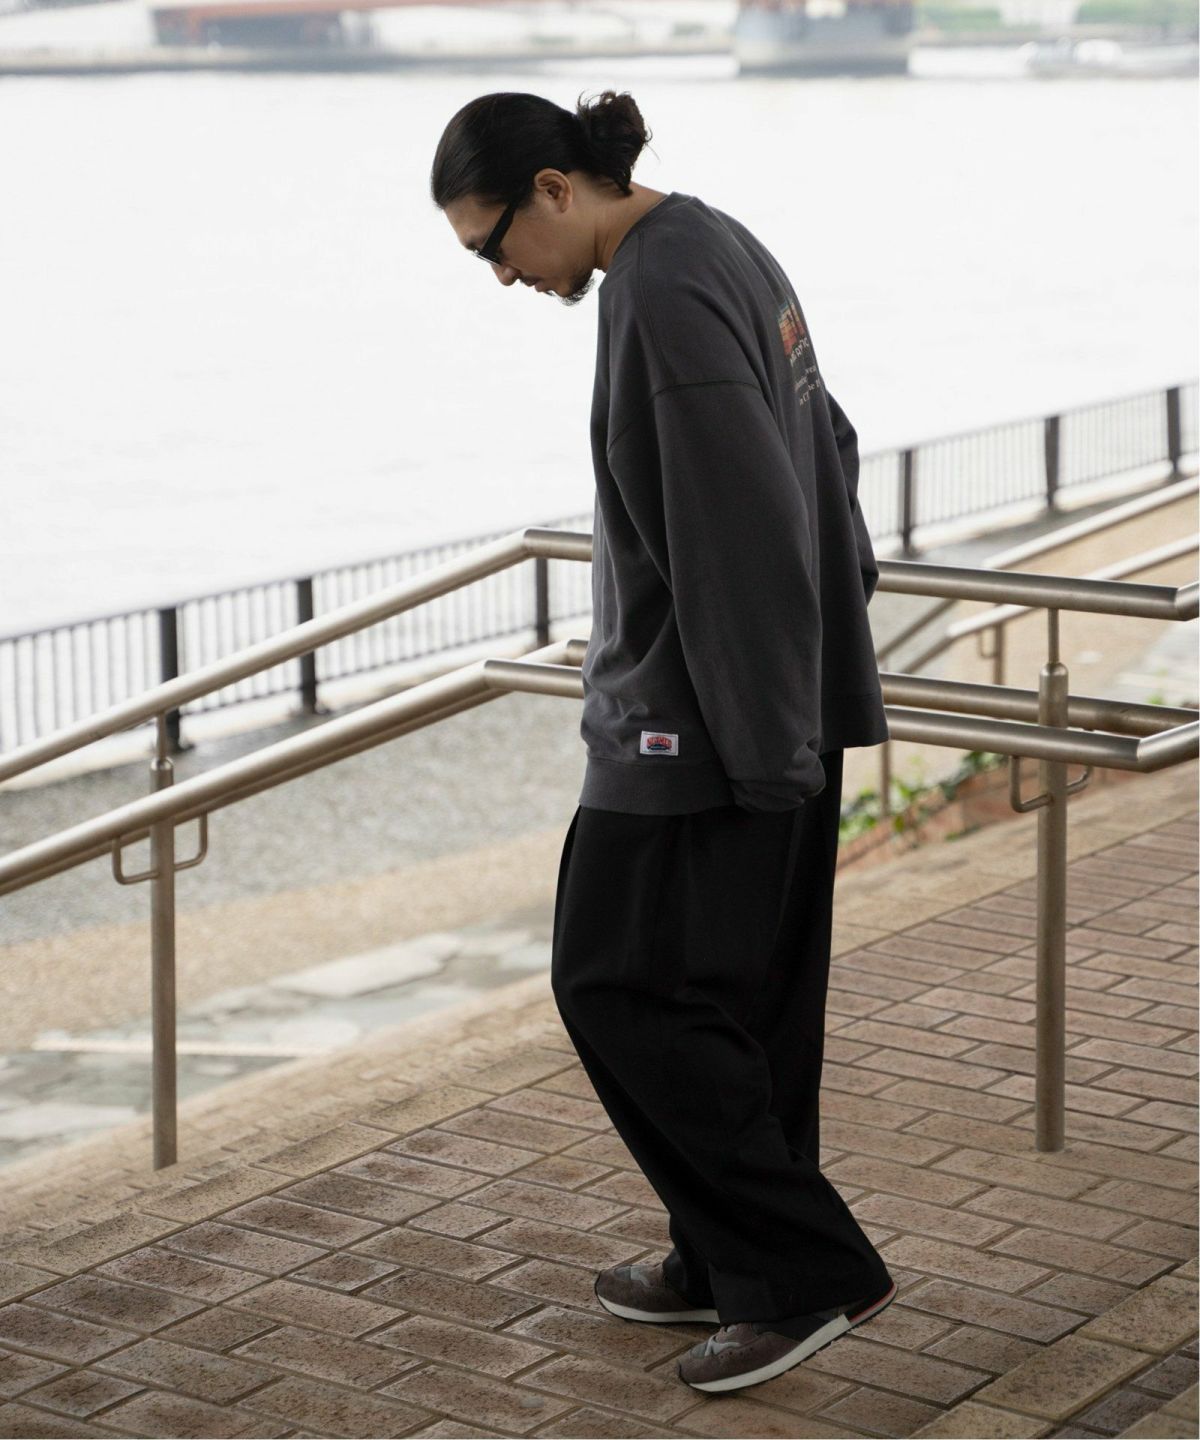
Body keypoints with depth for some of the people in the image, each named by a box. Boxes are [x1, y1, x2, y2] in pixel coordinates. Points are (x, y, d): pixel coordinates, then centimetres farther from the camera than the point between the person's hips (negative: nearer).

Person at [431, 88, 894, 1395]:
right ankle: (730, 1262, 25)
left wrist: (764, 750, -20)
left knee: (621, 984, -3)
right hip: (778, 709, 10)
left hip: (701, 725, -10)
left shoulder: (663, 296, -19)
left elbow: (740, 537, -23)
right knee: (742, 991, 15)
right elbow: (823, 443, 20)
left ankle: (808, 1270, 0)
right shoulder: (717, 249, 12)